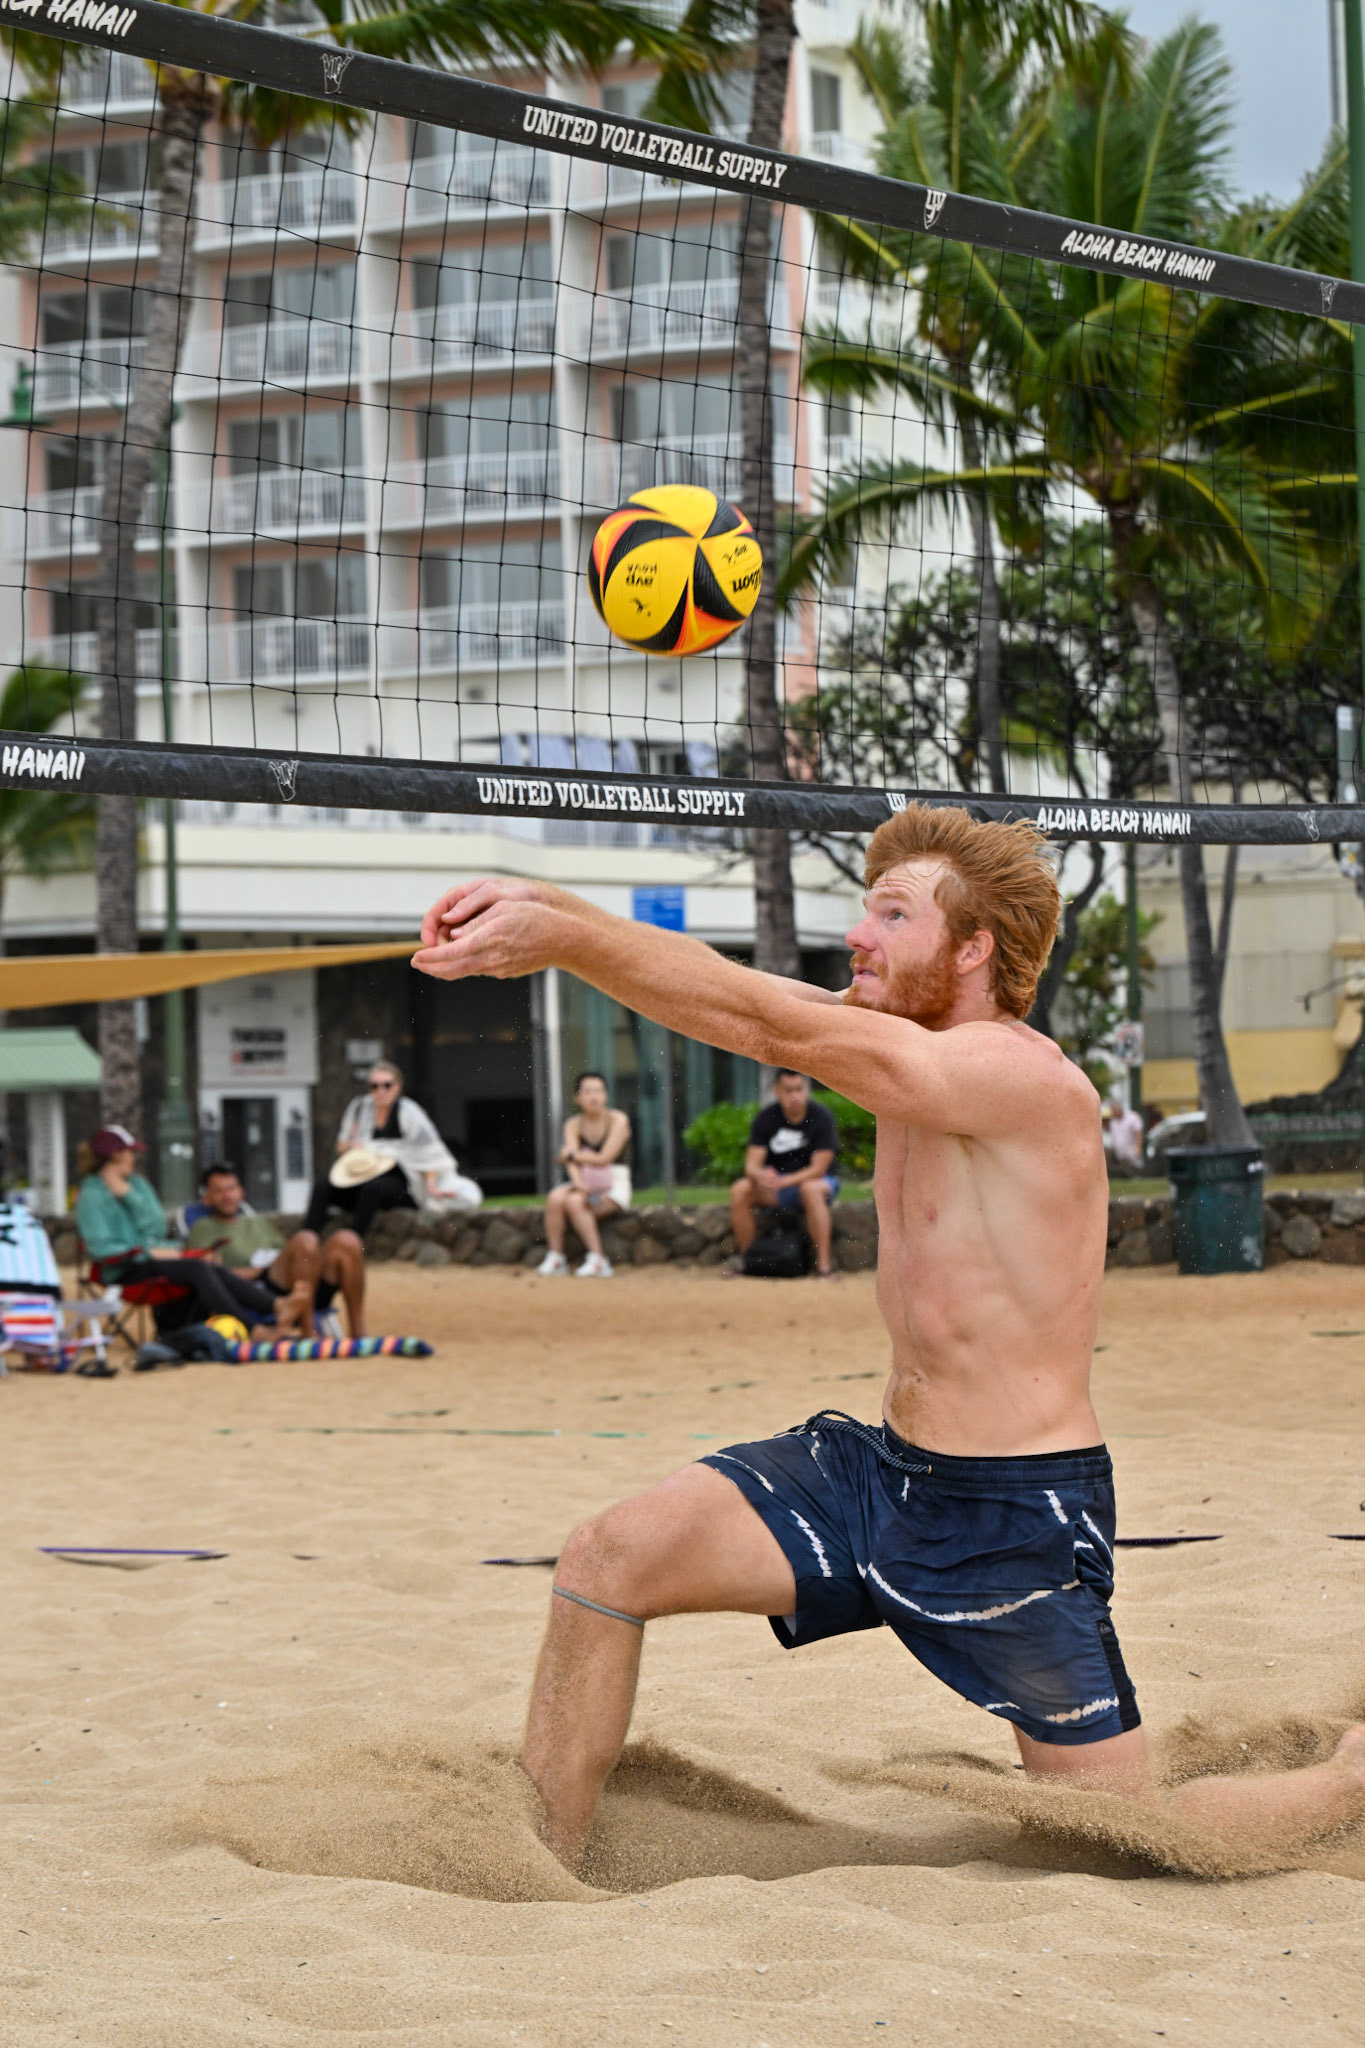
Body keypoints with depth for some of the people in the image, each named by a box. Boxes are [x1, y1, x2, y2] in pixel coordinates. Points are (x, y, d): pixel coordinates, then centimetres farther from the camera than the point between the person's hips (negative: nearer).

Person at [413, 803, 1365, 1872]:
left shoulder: (1024, 1078, -22)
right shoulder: (912, 1047, 4)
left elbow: (767, 1026, -27)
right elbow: (749, 997, -5)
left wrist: (561, 937, -29)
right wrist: (549, 908, -19)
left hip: (1016, 1520, -8)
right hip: (881, 1467, 8)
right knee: (609, 1557, -8)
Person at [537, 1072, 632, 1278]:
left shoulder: (618, 1120, -4)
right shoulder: (573, 1125, 8)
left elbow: (604, 1158, -12)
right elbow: (572, 1162, -7)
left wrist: (571, 1155, -2)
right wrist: (578, 1182, -27)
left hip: (613, 1187, -4)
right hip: (584, 1184, 4)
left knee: (574, 1202, -31)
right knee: (555, 1198, -27)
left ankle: (597, 1260, -29)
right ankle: (555, 1257, -21)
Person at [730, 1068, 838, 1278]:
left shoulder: (821, 1117, -15)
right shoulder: (766, 1118, -5)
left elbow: (818, 1168, -18)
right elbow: (751, 1164, -12)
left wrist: (783, 1181, -31)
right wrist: (761, 1175, -37)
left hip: (811, 1180, -3)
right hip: (776, 1185, 3)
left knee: (812, 1190, -38)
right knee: (740, 1190, -23)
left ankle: (824, 1264, -37)